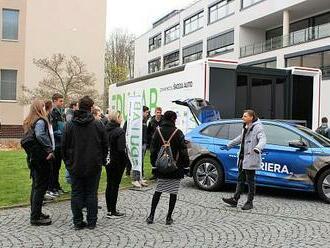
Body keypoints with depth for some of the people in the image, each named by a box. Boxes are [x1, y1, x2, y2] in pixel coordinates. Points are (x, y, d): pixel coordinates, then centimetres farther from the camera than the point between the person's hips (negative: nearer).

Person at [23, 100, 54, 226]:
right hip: (42, 158, -9)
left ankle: (35, 213, 28)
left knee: (36, 186, 17)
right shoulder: (40, 121, -15)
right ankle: (35, 217, 1)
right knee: (41, 187, -3)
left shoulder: (29, 122, 13)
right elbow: (40, 135, -33)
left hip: (33, 157, 9)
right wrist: (50, 149, -24)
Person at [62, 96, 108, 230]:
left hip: (75, 166, 1)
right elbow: (105, 146, -1)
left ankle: (78, 222, 12)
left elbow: (64, 146, 2)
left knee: (76, 193, 9)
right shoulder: (98, 125, -6)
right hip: (94, 166, -1)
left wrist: (68, 162, 12)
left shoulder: (69, 125, -2)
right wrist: (101, 161, 12)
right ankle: (92, 221, 12)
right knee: (92, 193, 7)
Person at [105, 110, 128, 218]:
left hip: (108, 161, 7)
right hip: (117, 162, -7)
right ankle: (113, 211, 8)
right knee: (115, 185, 1)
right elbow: (121, 149, -22)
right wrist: (126, 160, -9)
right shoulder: (119, 131, -18)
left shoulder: (105, 130, 2)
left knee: (109, 185, 15)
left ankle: (109, 209, 23)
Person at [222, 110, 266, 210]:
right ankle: (235, 199, 18)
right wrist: (229, 145, 40)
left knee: (250, 181, 0)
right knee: (240, 179, 13)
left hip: (251, 159, -9)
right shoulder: (246, 127, 16)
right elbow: (240, 138, 32)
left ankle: (249, 202, 10)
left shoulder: (258, 127, -12)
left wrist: (258, 148, -46)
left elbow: (262, 139, -26)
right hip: (242, 157, 9)